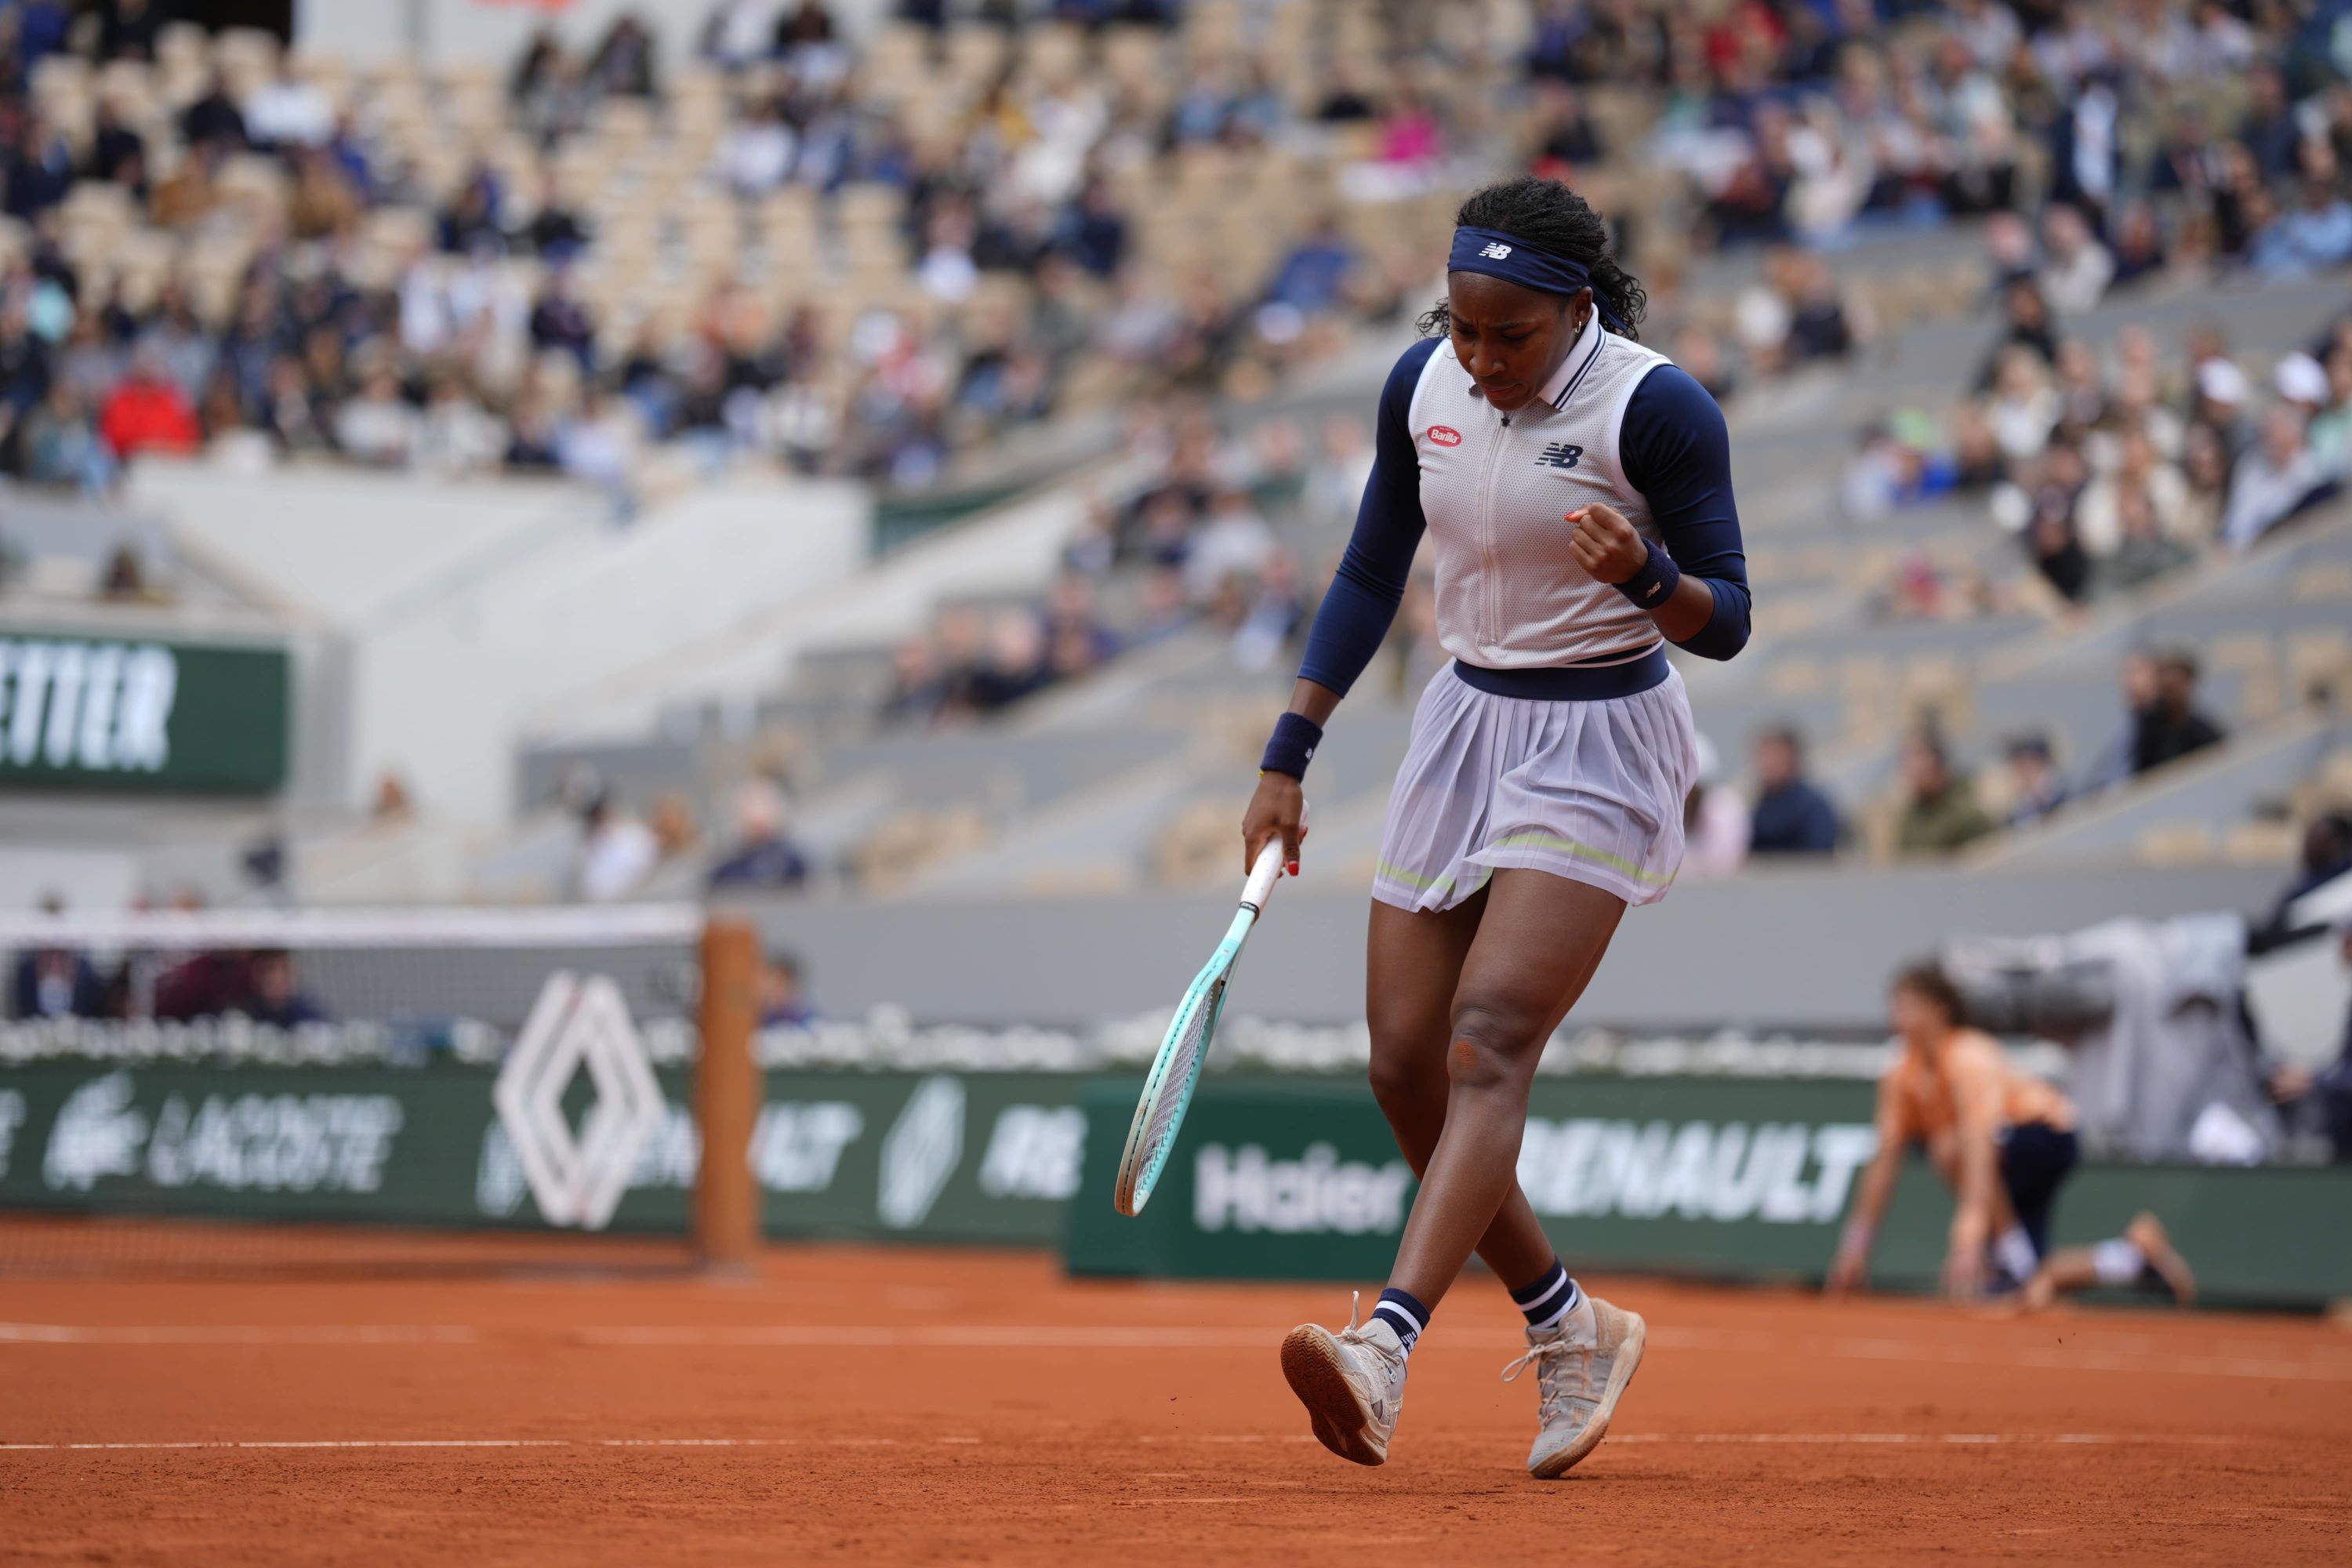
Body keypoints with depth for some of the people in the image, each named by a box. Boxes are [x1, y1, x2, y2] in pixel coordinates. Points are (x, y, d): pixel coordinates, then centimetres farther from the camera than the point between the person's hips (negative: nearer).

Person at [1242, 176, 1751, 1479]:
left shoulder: (1658, 409, -16)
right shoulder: (1422, 386, 1)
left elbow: (1726, 622, -12)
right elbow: (1370, 576, 13)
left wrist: (1649, 577, -34)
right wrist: (1288, 755, 9)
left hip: (1599, 745, -6)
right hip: (1463, 724, 7)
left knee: (1488, 1040, -22)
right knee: (1405, 1068, 2)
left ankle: (1385, 1351, -36)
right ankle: (1571, 1330, 21)